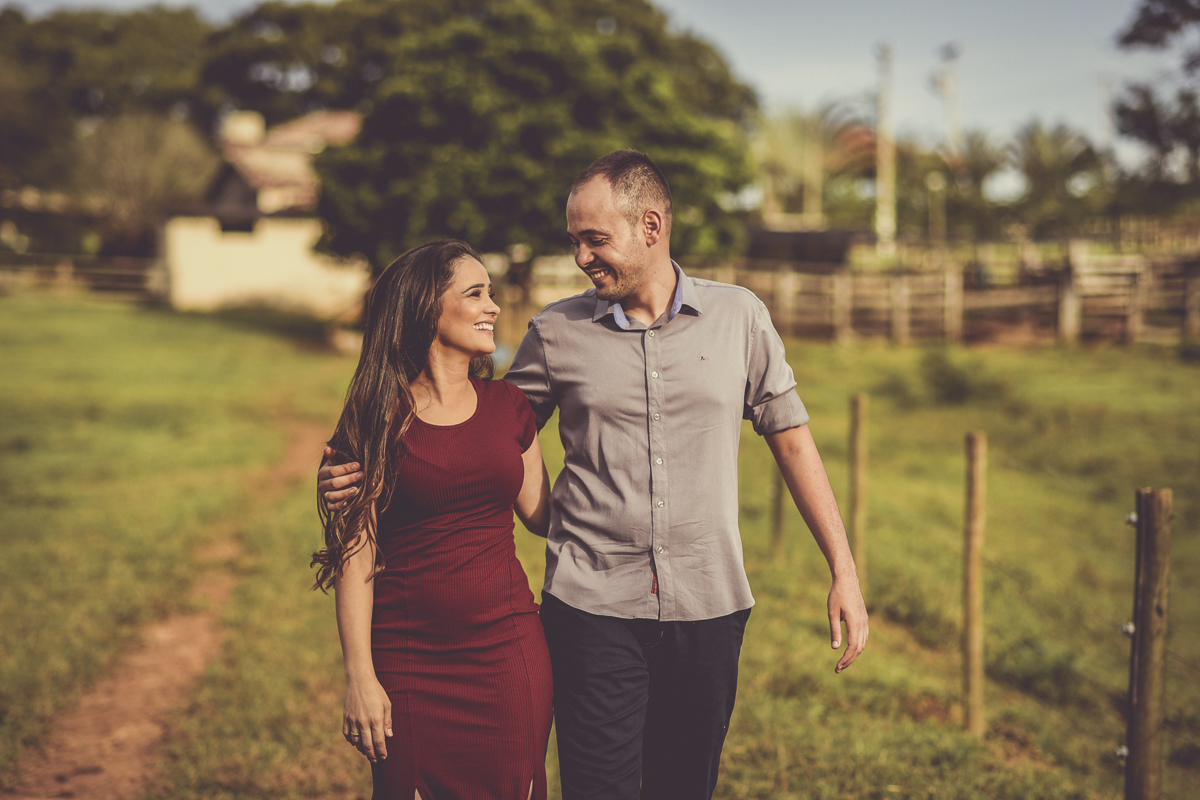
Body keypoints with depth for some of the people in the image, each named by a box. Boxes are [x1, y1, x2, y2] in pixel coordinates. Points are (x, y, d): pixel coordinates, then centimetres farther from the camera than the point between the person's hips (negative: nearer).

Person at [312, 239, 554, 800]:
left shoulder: (508, 406, 7)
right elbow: (357, 554, -5)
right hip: (409, 660, -3)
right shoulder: (380, 416, -4)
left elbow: (544, 516, 15)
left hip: (509, 649, 3)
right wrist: (359, 676, -9)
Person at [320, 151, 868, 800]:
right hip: (592, 607, -1)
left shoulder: (738, 317, 2)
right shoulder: (555, 333, 1)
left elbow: (791, 439, 7)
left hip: (708, 606, 1)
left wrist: (843, 572, 5)